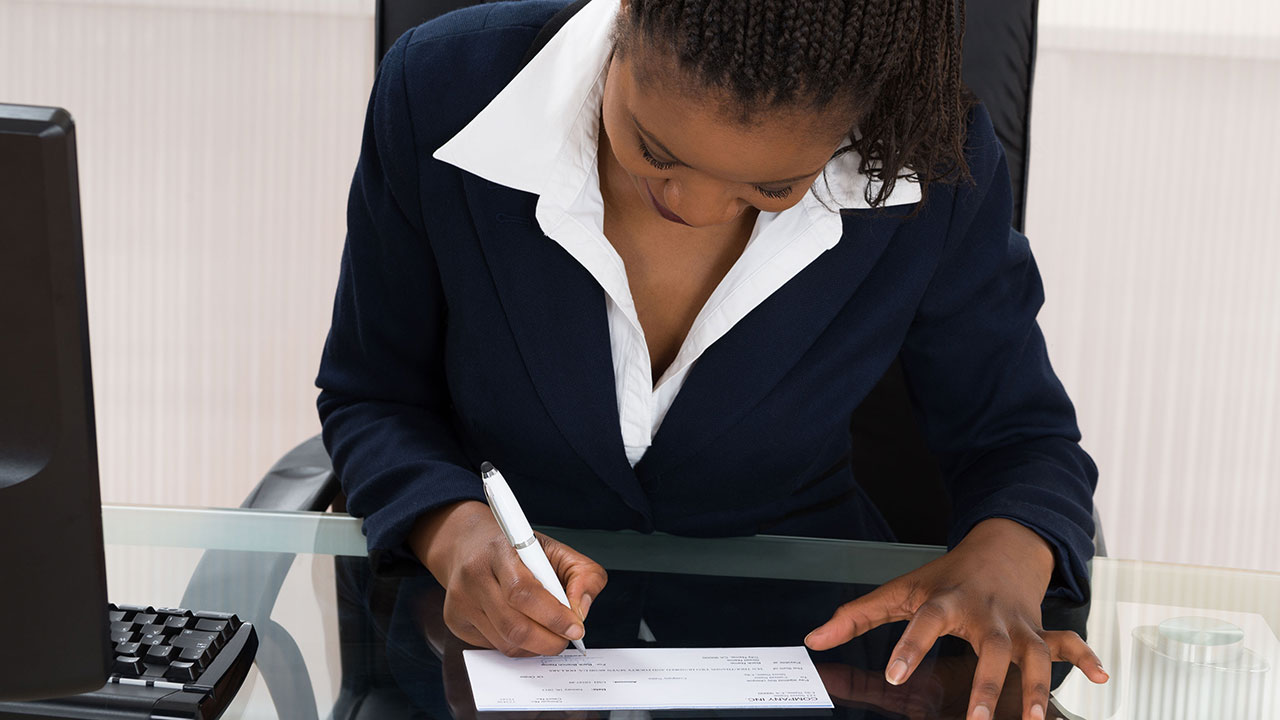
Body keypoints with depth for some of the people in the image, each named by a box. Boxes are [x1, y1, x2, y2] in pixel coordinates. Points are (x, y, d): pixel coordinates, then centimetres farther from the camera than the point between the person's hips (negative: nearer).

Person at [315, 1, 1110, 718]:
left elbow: (1021, 439, 0)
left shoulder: (934, 162, -14)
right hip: (504, 640, 0)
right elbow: (373, 398, -2)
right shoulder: (441, 90, -14)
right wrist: (453, 532, -22)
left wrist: (1003, 556, -22)